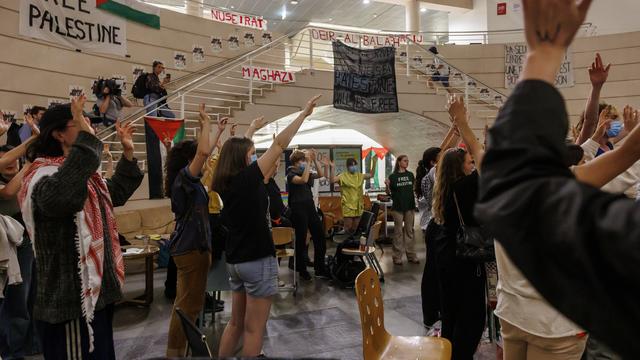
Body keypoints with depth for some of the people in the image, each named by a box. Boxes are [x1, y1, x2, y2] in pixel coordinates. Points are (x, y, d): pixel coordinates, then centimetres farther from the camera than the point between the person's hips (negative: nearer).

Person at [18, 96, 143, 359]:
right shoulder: (44, 177, -19)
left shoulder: (85, 175, 12)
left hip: (96, 291, 10)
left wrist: (128, 153, 21)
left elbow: (117, 193, 29)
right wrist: (86, 139, -43)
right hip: (71, 300, -10)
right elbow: (60, 196, -45)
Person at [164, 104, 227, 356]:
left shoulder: (186, 179, 10)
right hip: (192, 247, -10)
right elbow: (204, 152, -29)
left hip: (188, 245, 10)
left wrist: (219, 131, 25)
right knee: (191, 303, -2)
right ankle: (176, 351, 7)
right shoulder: (183, 177, -15)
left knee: (184, 301, 16)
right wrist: (206, 124, -15)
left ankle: (176, 348, 27)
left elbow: (206, 153, 22)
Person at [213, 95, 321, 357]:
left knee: (236, 322, 20)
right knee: (253, 329, 4)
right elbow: (279, 144, -14)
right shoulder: (247, 177, -15)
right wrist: (304, 113, -10)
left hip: (235, 260, 8)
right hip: (257, 260, -8)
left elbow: (239, 146, 22)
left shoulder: (226, 183, 4)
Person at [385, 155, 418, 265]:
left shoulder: (410, 175, 7)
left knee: (409, 231, 9)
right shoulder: (393, 176, -4)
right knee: (398, 231, 1)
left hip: (410, 206, 4)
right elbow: (389, 192, -2)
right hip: (398, 207, -3)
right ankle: (397, 257, 7)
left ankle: (411, 255, 16)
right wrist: (387, 185, -20)